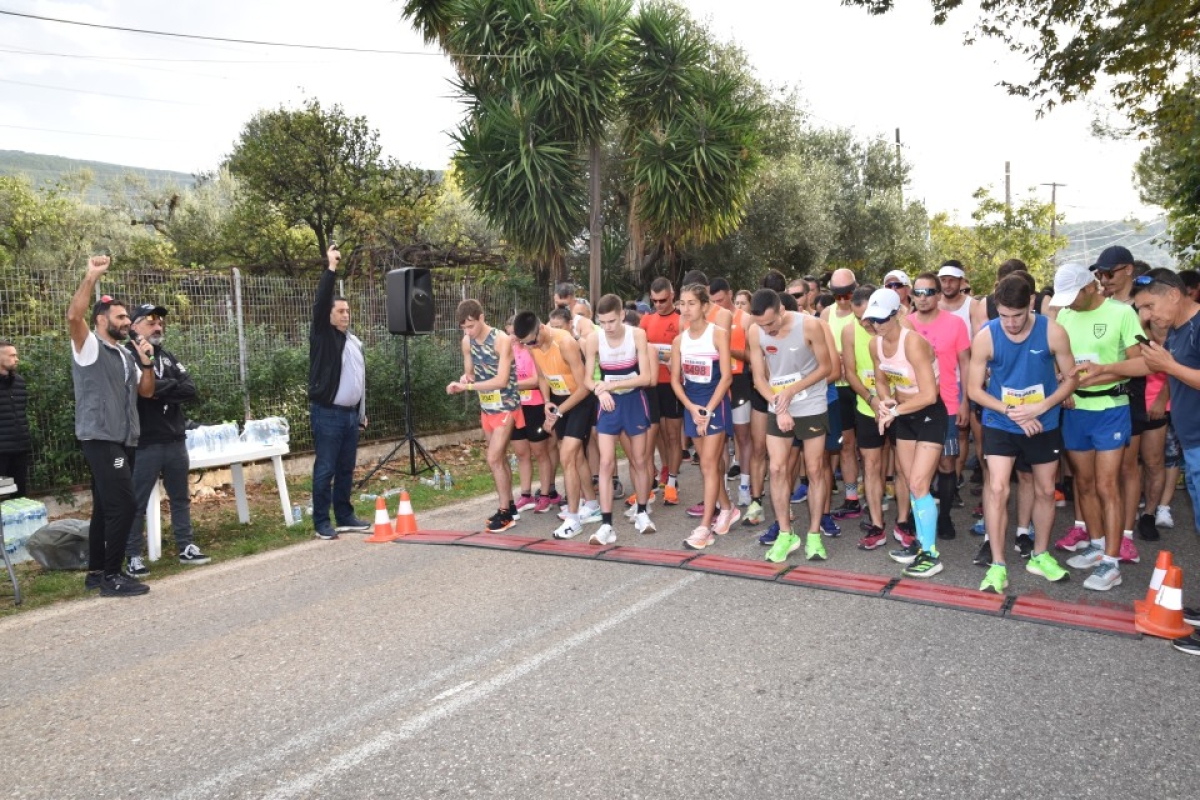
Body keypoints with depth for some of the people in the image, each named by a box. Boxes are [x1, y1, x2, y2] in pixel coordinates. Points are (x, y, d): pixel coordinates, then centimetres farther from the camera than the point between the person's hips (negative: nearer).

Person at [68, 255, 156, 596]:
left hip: (123, 440, 9)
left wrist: (146, 364, 2)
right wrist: (91, 278, -27)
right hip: (100, 439, -9)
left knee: (106, 507, 13)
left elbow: (146, 392, 17)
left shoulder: (126, 356, 19)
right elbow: (73, 316, -23)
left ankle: (97, 572, 21)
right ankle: (111, 576, -7)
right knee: (123, 505, -14)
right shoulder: (89, 347, -4)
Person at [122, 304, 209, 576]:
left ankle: (185, 548, 23)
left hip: (175, 440, 7)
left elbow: (191, 389, 0)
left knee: (181, 498, 14)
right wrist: (173, 387, -13)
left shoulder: (168, 356, 14)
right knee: (137, 503, 1)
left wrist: (159, 388, -10)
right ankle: (133, 556, 9)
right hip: (143, 443, -6)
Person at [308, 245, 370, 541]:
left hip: (350, 414, 7)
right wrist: (331, 268, -21)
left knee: (346, 469, 12)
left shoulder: (355, 342, 17)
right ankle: (321, 523, 4)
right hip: (327, 414, -7)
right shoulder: (322, 336, -3)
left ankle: (345, 517, 22)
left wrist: (362, 413, 21)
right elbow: (320, 303, -19)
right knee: (325, 470, -3)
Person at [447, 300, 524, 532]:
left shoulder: (501, 340, -20)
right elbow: (469, 374, 10)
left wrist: (467, 386, -29)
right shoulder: (467, 341, 0)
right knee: (500, 458, 13)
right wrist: (463, 380, -15)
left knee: (493, 459, -11)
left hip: (505, 407, -7)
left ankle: (504, 512, 0)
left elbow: (501, 380, -25)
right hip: (486, 407, 7)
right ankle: (510, 507, 24)